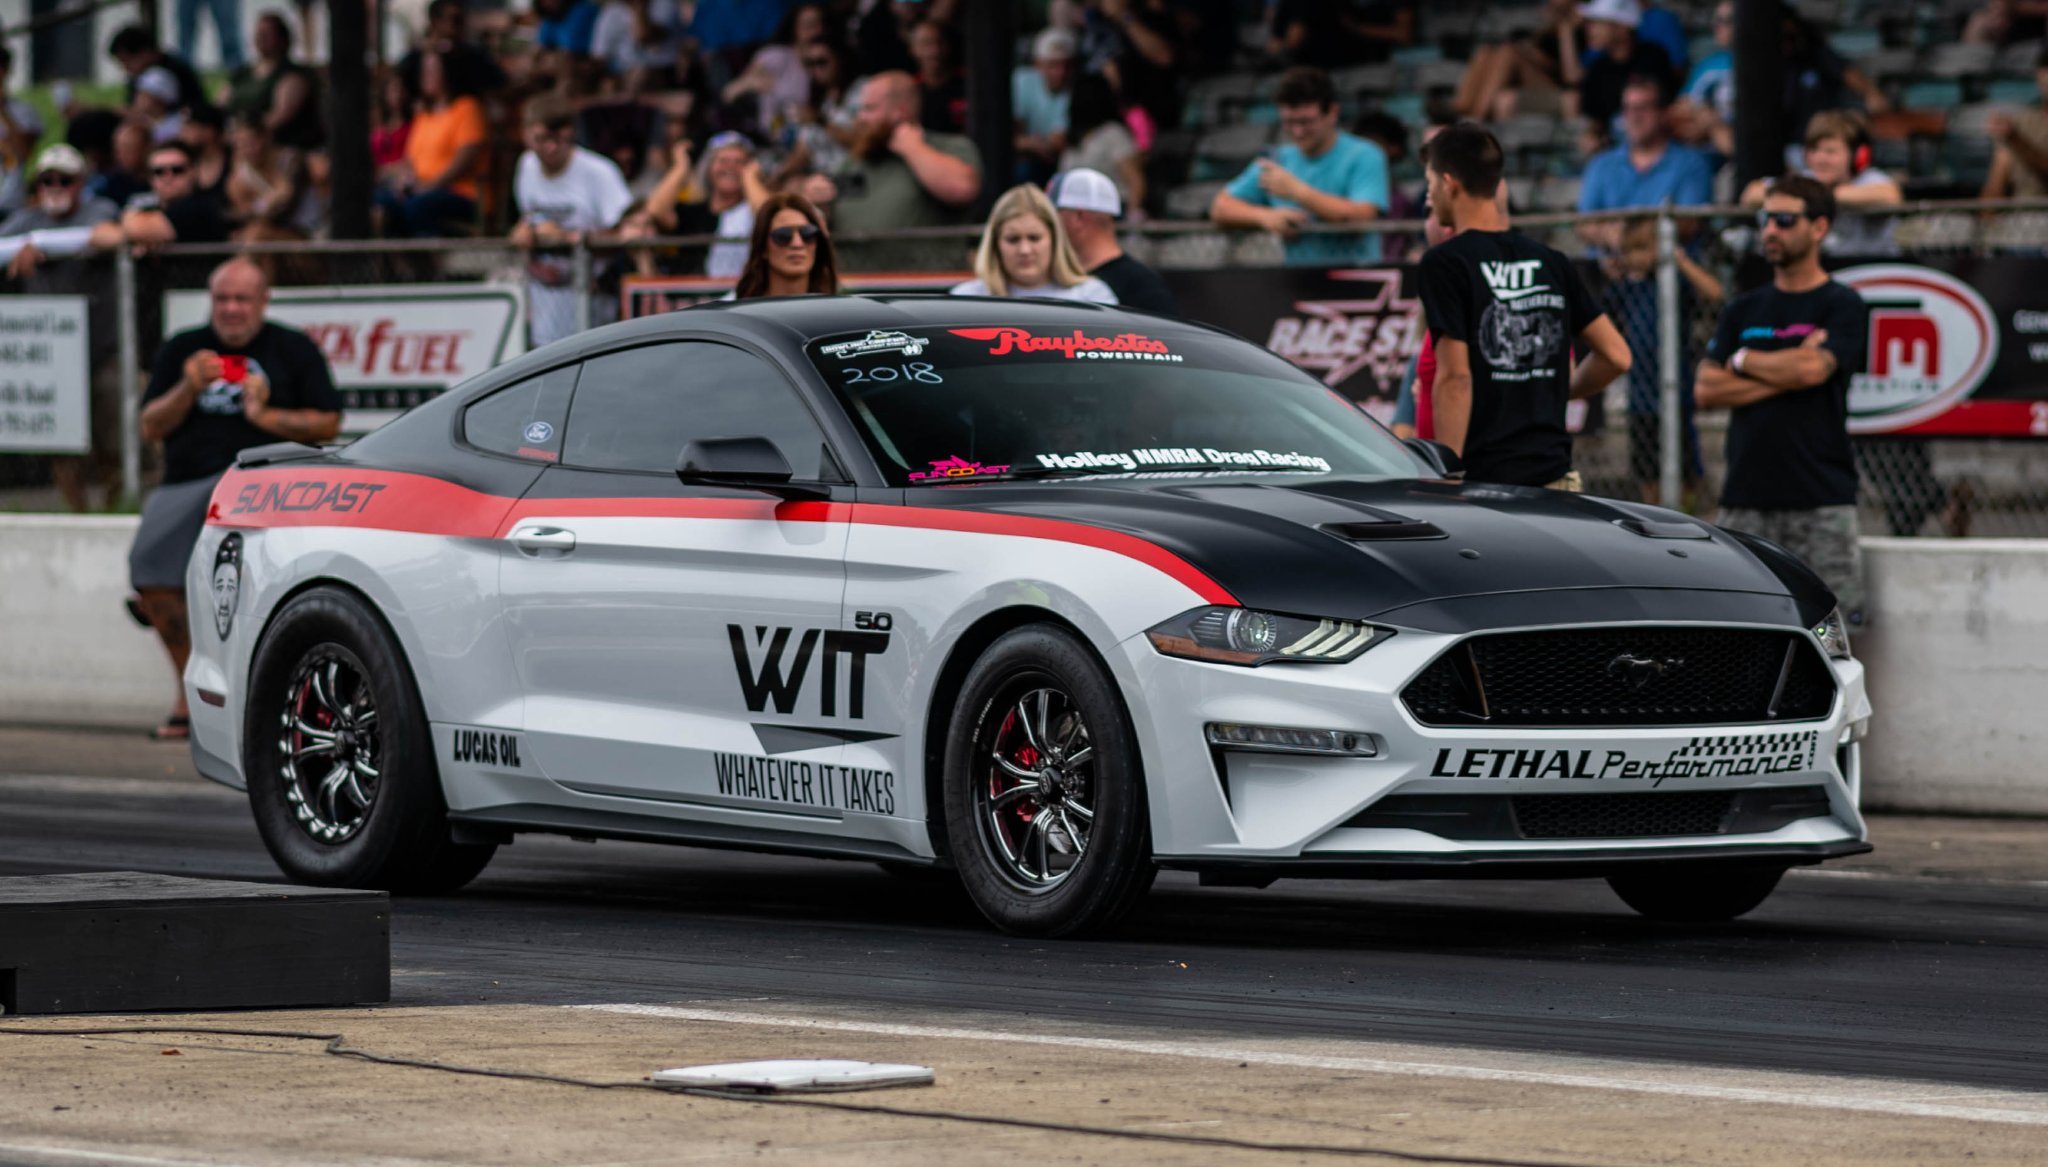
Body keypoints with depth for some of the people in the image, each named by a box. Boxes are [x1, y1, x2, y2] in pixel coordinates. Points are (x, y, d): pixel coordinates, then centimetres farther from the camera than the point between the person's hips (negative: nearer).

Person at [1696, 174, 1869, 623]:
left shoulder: (1842, 307, 2)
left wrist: (1745, 361, 1)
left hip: (1822, 500, -4)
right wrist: (1785, 375, -5)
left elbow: (1814, 368, -15)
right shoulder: (1743, 311, 16)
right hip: (1747, 498, 4)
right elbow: (1706, 390, 5)